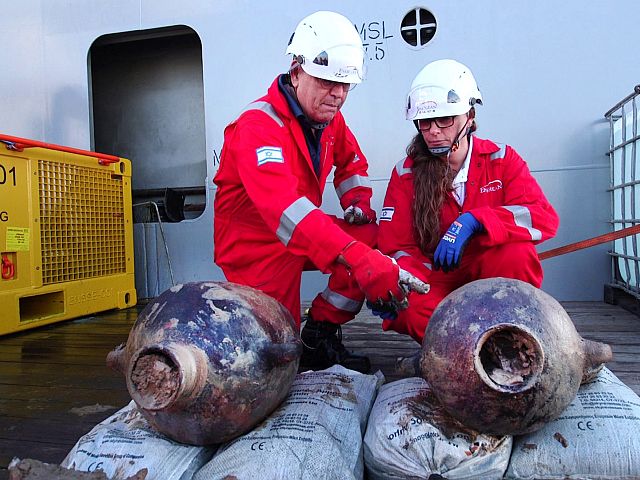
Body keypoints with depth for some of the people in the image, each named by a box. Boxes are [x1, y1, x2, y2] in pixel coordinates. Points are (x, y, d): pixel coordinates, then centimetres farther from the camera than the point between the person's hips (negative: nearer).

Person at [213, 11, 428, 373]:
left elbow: (351, 161, 21)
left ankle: (321, 333, -2)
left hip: (303, 235, 7)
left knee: (376, 238, -14)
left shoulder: (330, 119, 0)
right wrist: (358, 258, -54)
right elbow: (284, 207, -43)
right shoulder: (258, 125, -27)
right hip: (255, 245, -7)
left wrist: (358, 200, -2)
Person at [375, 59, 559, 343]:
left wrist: (473, 221, -33)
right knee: (405, 305, -34)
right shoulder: (406, 173, -3)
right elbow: (396, 247, -6)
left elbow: (545, 218, -17)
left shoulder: (501, 159, -2)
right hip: (436, 282, -1)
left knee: (517, 253, -32)